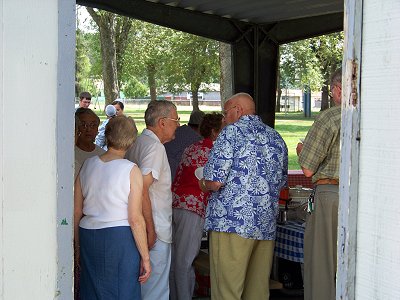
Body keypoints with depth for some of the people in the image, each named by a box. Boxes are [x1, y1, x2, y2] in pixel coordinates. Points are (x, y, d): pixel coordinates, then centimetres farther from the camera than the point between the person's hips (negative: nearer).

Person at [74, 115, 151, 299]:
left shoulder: (88, 165, 5)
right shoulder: (131, 170, -9)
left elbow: (76, 212, 9)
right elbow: (136, 219, -12)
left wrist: (79, 248, 20)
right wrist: (145, 257, -6)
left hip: (88, 236, 5)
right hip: (120, 237, -5)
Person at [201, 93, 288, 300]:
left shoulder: (231, 132, -5)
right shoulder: (276, 138, 15)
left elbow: (215, 181, -12)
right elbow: (282, 182, 22)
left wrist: (204, 184, 9)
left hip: (231, 223, -7)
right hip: (267, 226, 7)